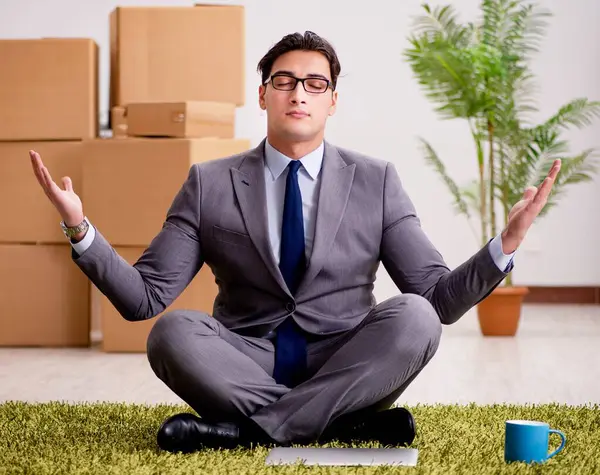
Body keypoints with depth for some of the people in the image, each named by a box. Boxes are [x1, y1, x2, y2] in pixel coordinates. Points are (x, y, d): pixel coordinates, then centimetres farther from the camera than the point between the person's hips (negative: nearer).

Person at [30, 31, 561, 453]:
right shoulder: (210, 184, 5)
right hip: (244, 368, 0)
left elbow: (439, 300, 2)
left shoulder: (376, 181, 5)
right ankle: (347, 423, -24)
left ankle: (244, 428, -25)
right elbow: (143, 297, 1)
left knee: (414, 316, -29)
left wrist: (506, 244, -14)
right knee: (174, 332, -29)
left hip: (343, 370, 1)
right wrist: (81, 231, -15)